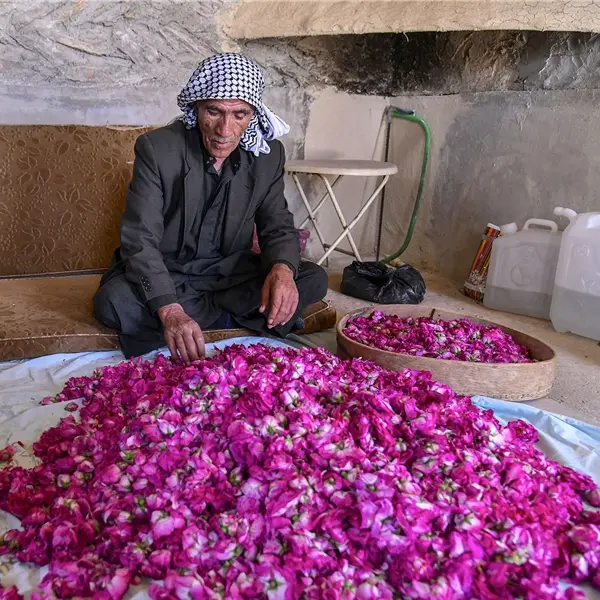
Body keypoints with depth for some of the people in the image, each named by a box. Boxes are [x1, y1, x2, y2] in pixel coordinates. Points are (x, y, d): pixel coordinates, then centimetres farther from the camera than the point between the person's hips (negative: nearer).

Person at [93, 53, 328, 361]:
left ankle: (205, 314, -15)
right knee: (112, 302, -33)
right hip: (165, 275, -2)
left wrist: (283, 268, -26)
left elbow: (278, 227, 0)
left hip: (231, 272, 3)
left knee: (314, 280, -16)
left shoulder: (268, 154, -7)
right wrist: (170, 312, -42)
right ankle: (226, 316, -14)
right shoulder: (156, 148, -18)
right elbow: (140, 239, -24)